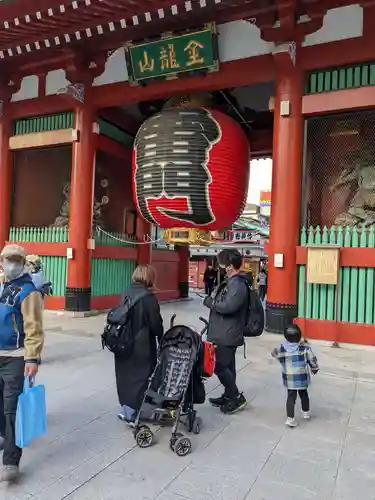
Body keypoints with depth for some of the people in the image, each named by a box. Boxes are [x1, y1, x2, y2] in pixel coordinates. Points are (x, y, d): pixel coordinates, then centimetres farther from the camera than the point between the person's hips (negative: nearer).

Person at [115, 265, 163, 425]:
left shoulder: (127, 294, 4)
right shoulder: (148, 297, -15)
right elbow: (156, 323, -12)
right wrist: (162, 341, 4)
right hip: (142, 346, -6)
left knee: (126, 376, 16)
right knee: (140, 377, 6)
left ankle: (126, 410, 28)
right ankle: (133, 414, 12)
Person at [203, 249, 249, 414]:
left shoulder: (237, 284, -20)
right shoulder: (231, 281, 12)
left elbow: (228, 306, -30)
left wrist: (210, 302, -17)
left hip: (227, 335, -10)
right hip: (224, 333, 10)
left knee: (220, 367, -4)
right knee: (226, 366, 18)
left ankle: (237, 398, 10)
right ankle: (228, 396, 31)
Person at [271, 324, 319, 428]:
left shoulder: (281, 349, -12)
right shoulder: (305, 348, -14)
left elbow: (274, 354, 6)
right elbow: (312, 359, -6)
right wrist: (315, 369, 14)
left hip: (289, 379, 0)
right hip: (302, 378, 0)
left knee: (291, 397, 6)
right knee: (304, 394, 22)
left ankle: (290, 418, 0)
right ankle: (306, 412, 40)